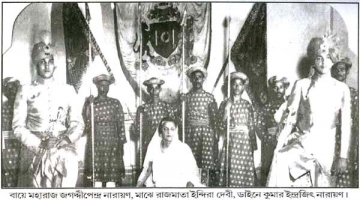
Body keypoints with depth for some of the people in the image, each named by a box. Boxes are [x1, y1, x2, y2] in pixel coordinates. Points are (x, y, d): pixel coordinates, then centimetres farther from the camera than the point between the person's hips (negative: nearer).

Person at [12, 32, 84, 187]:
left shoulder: (68, 91, 10)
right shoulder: (26, 91, 5)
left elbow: (78, 123, 8)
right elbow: (18, 126, 0)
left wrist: (68, 139, -11)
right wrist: (39, 143, -13)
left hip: (64, 153, 1)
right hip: (34, 152, -1)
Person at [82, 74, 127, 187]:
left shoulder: (115, 103, 8)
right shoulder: (89, 103, 8)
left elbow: (121, 124, 7)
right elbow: (86, 124, -2)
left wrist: (121, 144, 2)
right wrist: (89, 106, -11)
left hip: (112, 144, 0)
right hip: (95, 144, 0)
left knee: (112, 175, -4)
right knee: (96, 176, -3)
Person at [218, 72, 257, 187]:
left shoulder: (247, 104, 7)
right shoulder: (224, 104, 6)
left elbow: (251, 126, 7)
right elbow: (221, 127, 0)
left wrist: (253, 145, 4)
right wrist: (227, 110, -9)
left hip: (244, 140, 1)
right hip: (230, 141, 0)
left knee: (244, 169, -4)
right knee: (230, 169, -6)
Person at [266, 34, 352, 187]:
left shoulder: (341, 89, 4)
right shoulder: (301, 85, 3)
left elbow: (345, 125, 4)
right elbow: (289, 118, 2)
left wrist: (343, 156, 1)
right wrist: (279, 147, -5)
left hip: (325, 146, 1)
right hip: (301, 142, -1)